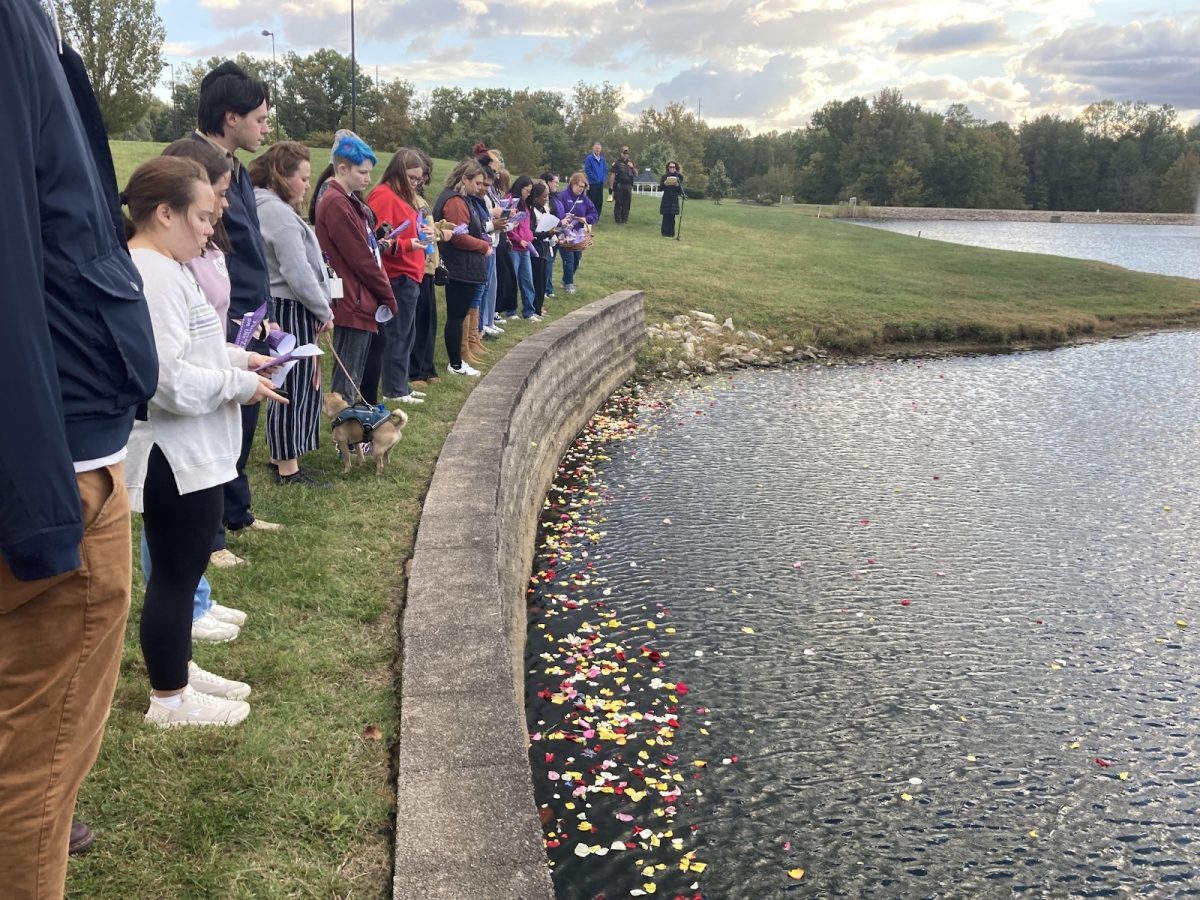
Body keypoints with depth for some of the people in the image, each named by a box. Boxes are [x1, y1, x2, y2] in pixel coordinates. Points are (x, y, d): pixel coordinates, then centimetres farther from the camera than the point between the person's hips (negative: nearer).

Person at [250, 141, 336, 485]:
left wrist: (318, 308, 13)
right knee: (294, 388, -3)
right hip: (291, 312, -10)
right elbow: (298, 274, -22)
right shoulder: (278, 212, -18)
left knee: (294, 386, 17)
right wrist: (324, 311, -11)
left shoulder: (267, 207, 16)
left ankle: (281, 456, 26)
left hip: (281, 309, 10)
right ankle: (288, 468, 6)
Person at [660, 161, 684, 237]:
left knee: (672, 217, 0)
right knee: (666, 216, -3)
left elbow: (680, 190, 1)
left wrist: (677, 185, -19)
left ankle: (671, 233, 5)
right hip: (666, 199, 0)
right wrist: (664, 184, -16)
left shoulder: (679, 176, 5)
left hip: (674, 199, 0)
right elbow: (660, 188, 2)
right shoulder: (664, 176, 4)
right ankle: (665, 233, 2)